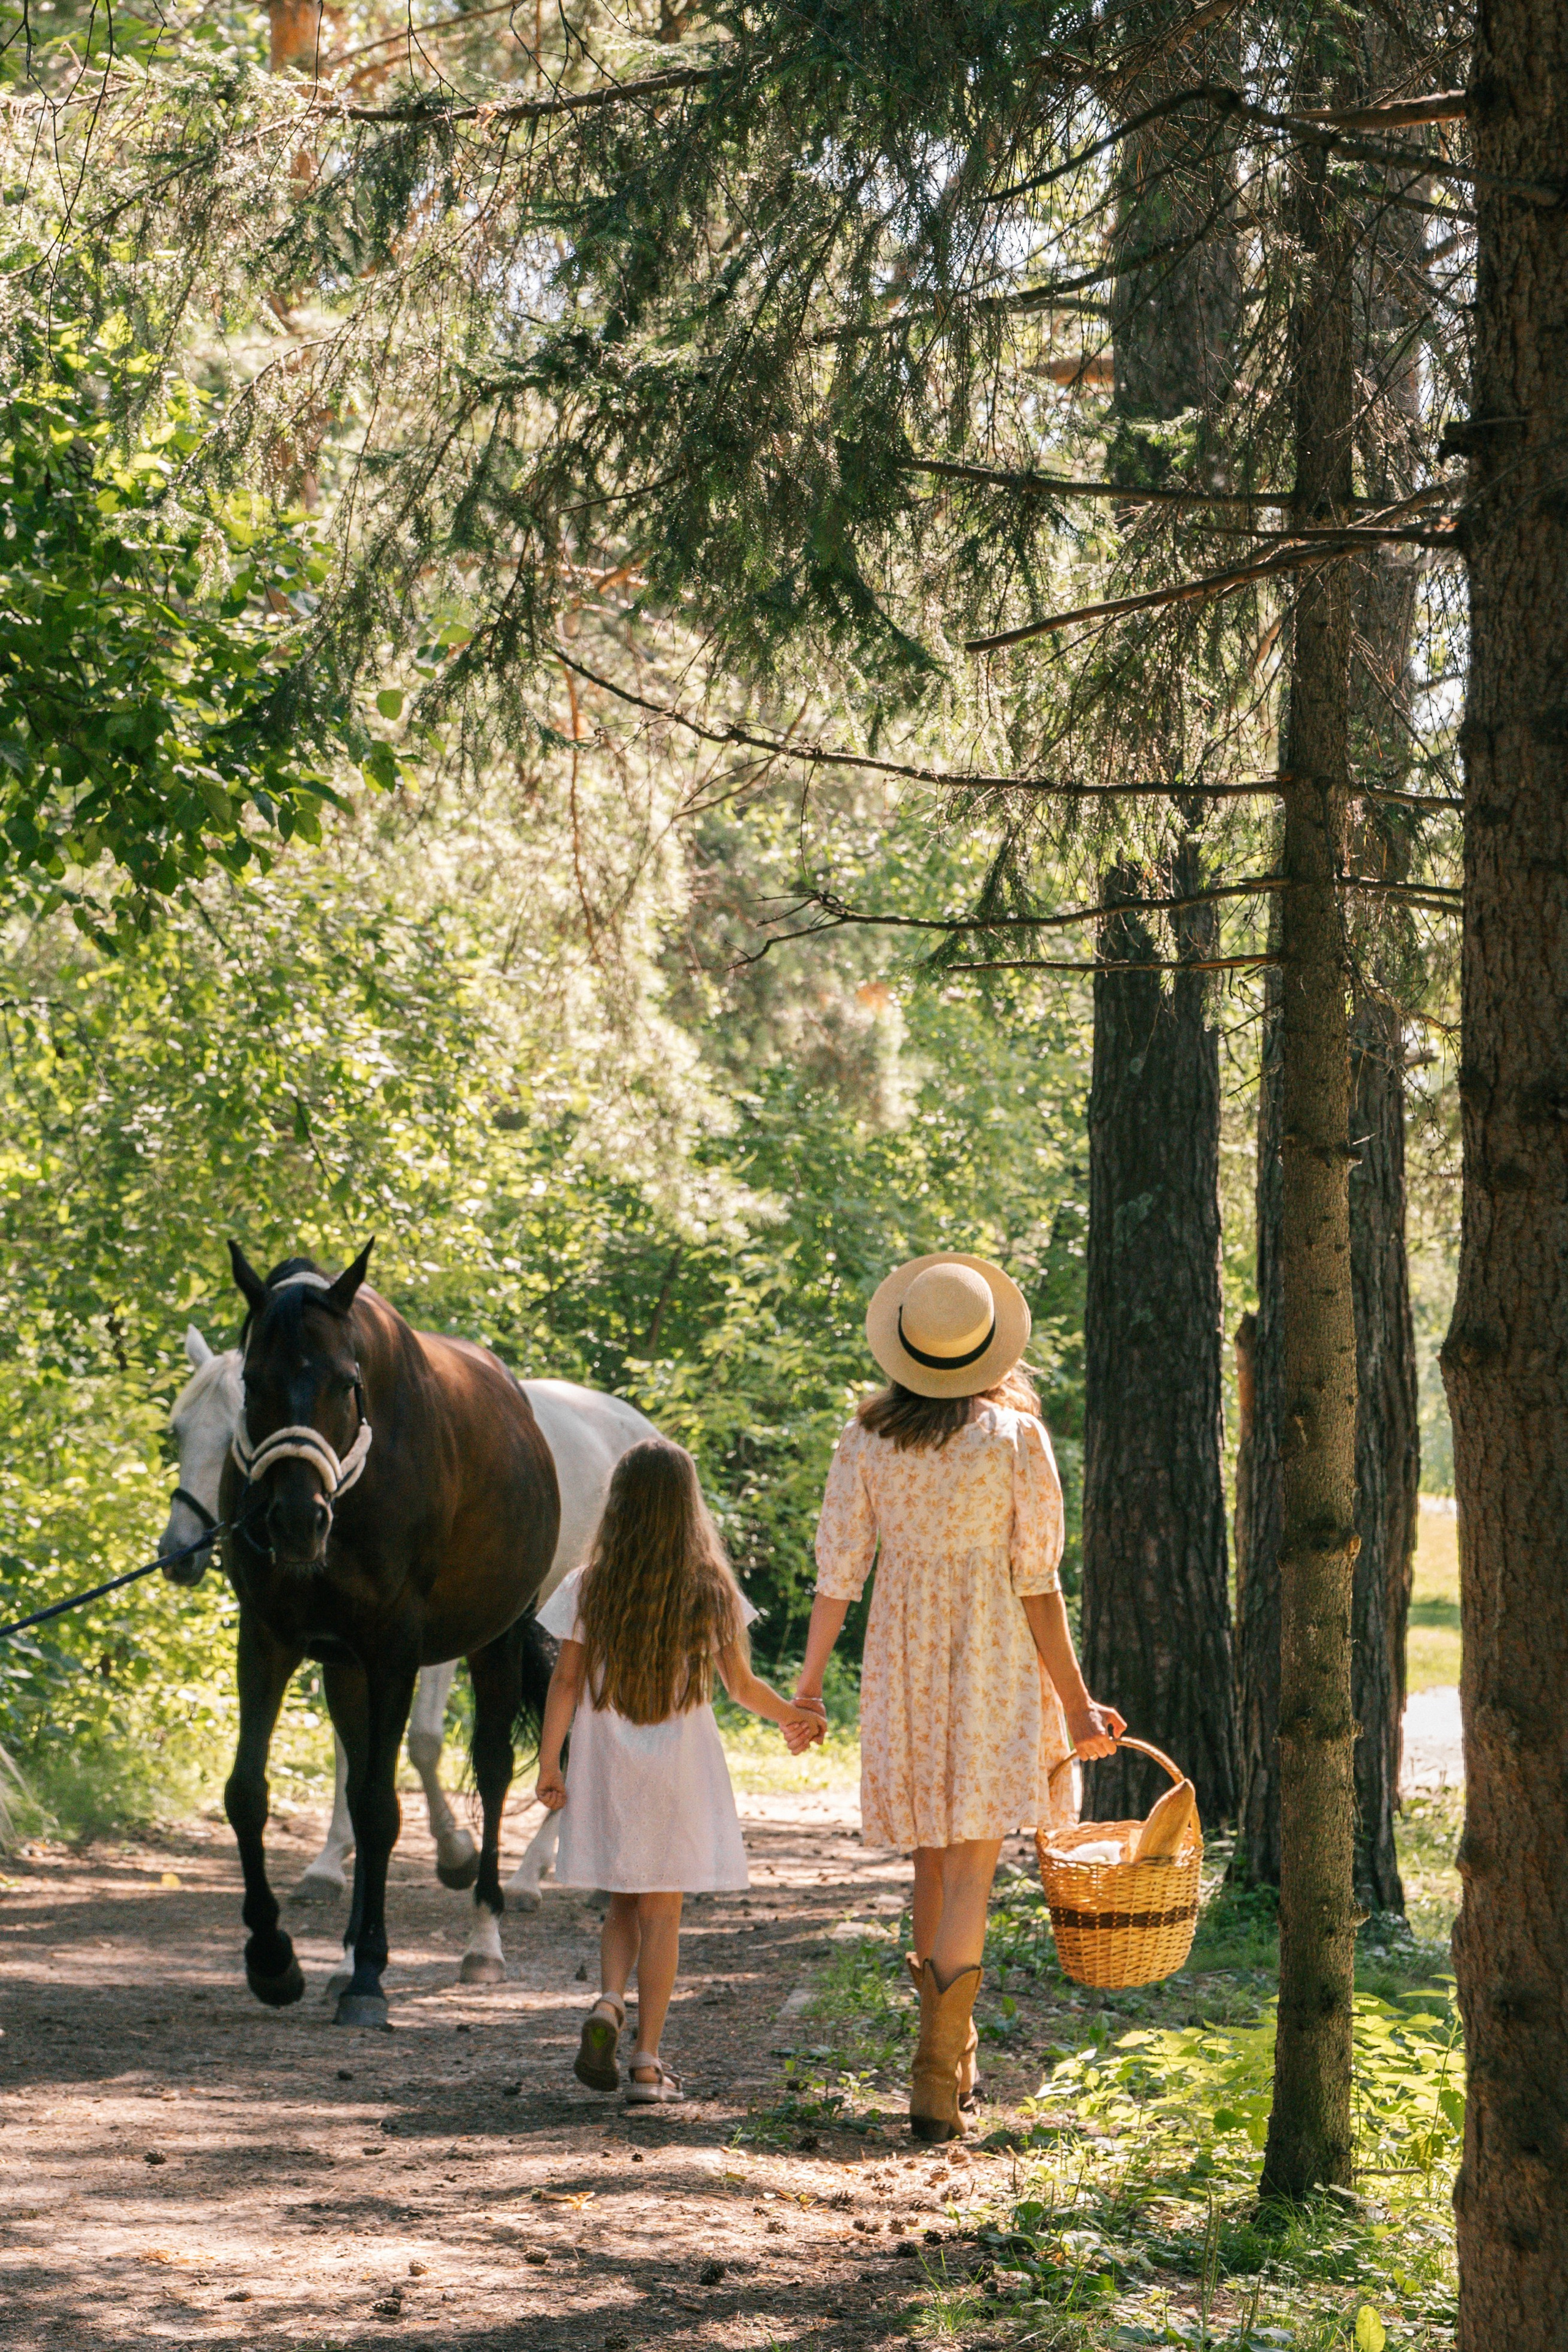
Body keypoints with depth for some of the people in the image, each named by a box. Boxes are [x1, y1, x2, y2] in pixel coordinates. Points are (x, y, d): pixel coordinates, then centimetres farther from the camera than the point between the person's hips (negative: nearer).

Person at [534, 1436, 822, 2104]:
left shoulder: (588, 1589, -5)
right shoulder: (711, 1591, -5)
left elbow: (566, 1681, -4)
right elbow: (741, 1685, 2)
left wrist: (548, 1763, 2)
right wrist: (793, 1715, 20)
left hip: (606, 1771, 1)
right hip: (681, 1769, -1)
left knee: (623, 1901, 17)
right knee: (662, 1910, 5)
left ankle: (608, 2003, -10)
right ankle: (647, 2062, 4)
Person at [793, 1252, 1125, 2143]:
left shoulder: (867, 1440, -2)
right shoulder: (1015, 1435, -8)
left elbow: (839, 1575, -1)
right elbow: (1038, 1584, -7)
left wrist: (809, 1684, 9)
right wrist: (1074, 1700, 0)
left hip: (904, 1664, 3)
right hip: (994, 1667, -3)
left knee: (934, 1864, 17)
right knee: (970, 1871, -4)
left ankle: (955, 2059, 28)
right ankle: (938, 2076, -14)